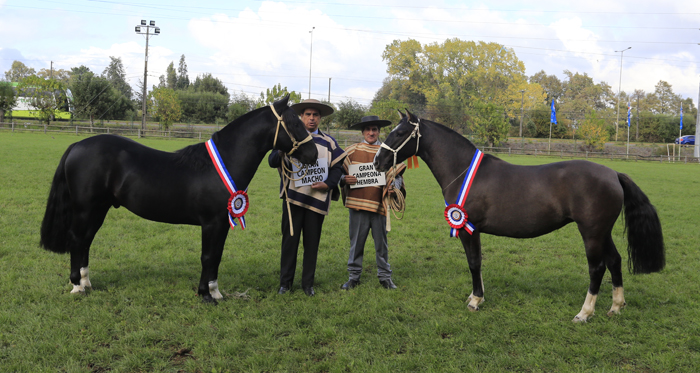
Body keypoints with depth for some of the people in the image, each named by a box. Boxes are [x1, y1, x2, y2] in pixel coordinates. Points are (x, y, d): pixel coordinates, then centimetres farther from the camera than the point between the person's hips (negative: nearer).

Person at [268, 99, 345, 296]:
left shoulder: (328, 142, 9)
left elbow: (337, 167, 5)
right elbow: (272, 162, -3)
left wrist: (327, 184, -13)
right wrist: (281, 151, -26)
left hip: (317, 199, 1)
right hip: (293, 197, -1)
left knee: (312, 242, 7)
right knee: (290, 239, 2)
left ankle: (308, 283, 17)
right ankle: (285, 282, 13)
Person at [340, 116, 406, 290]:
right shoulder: (351, 151, 6)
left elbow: (397, 174, 12)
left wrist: (394, 187, -7)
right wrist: (344, 179, -12)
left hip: (379, 204, 0)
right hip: (357, 203, 0)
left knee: (381, 242, 7)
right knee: (356, 242, 6)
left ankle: (385, 276, 19)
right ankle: (354, 276, 17)